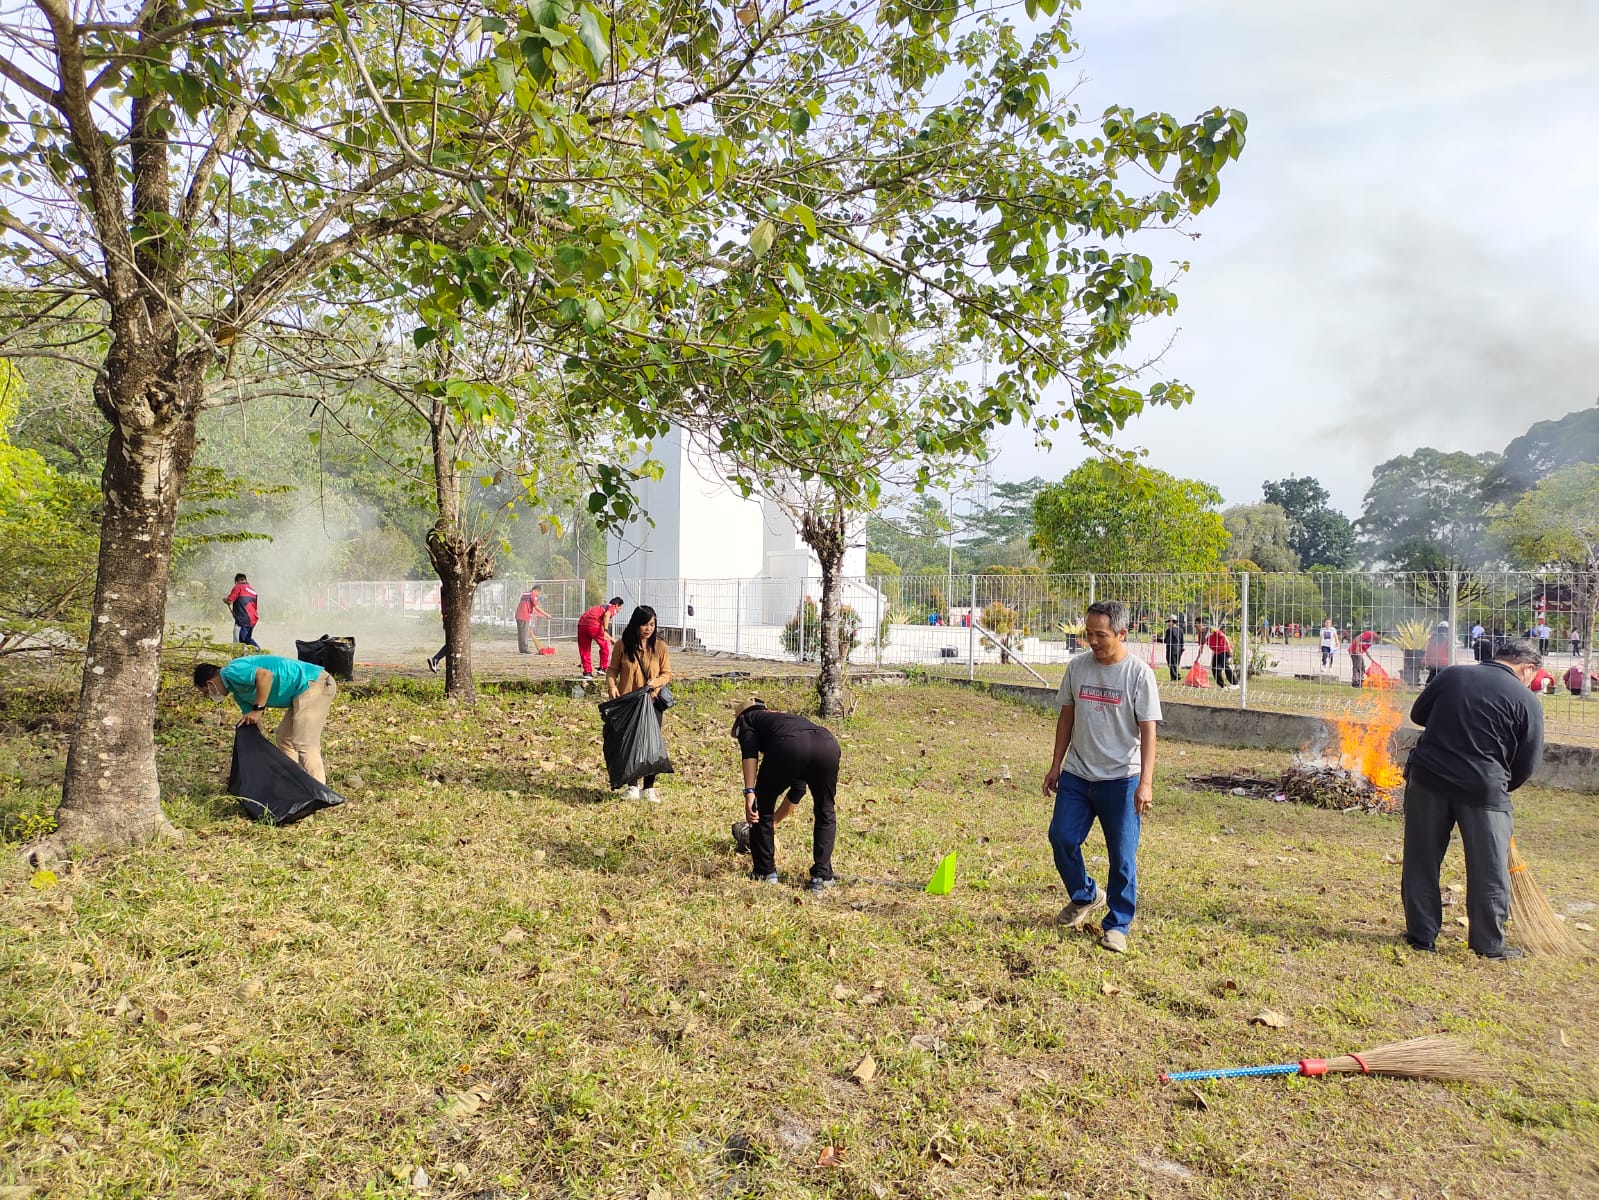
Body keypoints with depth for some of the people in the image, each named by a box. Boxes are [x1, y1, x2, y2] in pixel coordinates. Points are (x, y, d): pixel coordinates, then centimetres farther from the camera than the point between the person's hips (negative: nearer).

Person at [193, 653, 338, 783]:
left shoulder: (232, 672, -8)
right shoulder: (237, 691, 23)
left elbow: (266, 675, -27)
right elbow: (252, 725, 24)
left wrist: (258, 710, -20)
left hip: (314, 683, -11)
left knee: (305, 745, -15)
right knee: (284, 738, 21)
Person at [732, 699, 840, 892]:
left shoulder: (747, 719, 32)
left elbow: (749, 752, 5)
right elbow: (798, 789, 50)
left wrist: (749, 792, -3)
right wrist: (775, 822, 61)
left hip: (787, 747, -5)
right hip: (828, 744, 5)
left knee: (762, 808, 21)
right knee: (825, 814, 28)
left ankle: (764, 871, 29)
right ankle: (822, 877, 24)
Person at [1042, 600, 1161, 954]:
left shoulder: (1139, 673, -10)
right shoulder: (1077, 667, 2)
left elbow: (1148, 731, -12)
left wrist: (1145, 783, -19)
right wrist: (1055, 766, 12)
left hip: (1121, 779, -4)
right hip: (1076, 775, 4)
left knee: (1122, 855, 1)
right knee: (1061, 837, 3)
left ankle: (1117, 925, 17)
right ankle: (1086, 895, 29)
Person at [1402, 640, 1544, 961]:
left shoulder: (1451, 675, 6)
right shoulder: (1527, 702, -2)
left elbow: (1418, 714, 18)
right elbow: (1527, 764, 2)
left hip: (1427, 777, 3)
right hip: (1484, 787, -3)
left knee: (1421, 862, 12)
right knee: (1489, 870, 11)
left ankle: (1421, 935, 19)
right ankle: (1489, 943, 21)